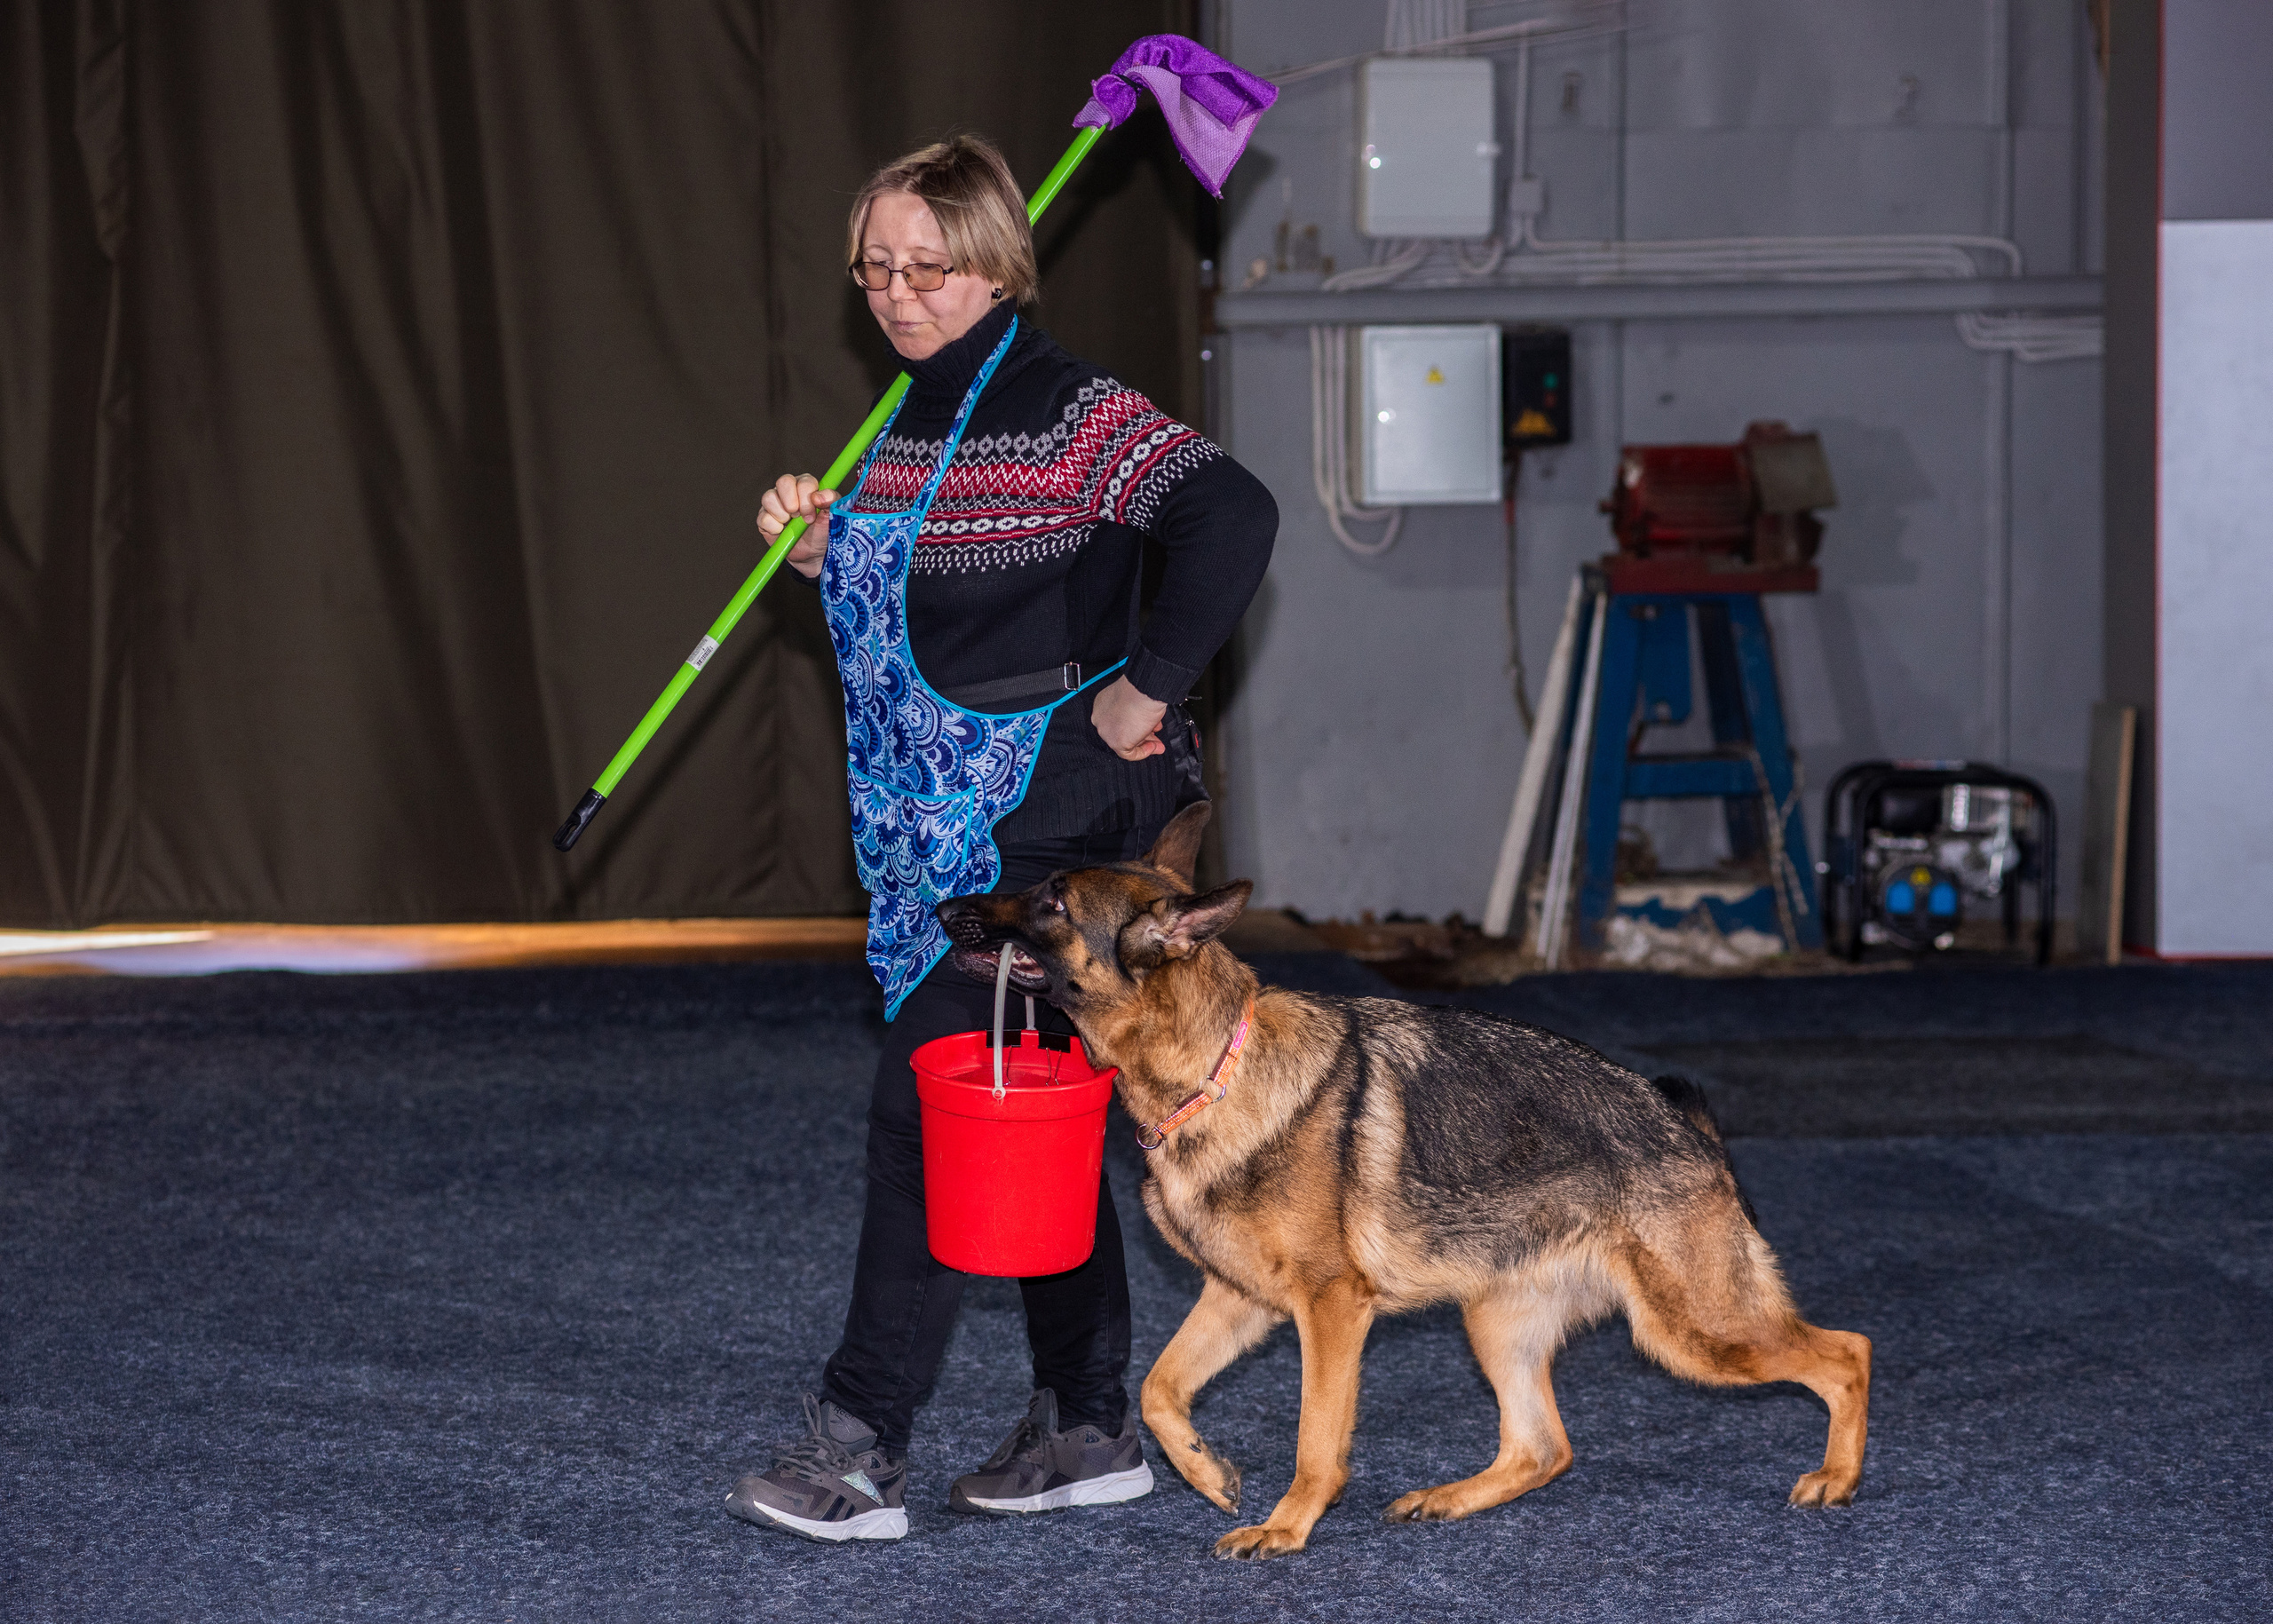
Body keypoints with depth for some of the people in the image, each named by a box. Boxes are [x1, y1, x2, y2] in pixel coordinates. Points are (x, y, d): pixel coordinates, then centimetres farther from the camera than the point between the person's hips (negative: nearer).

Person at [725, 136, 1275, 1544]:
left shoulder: (1068, 412, -15)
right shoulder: (915, 424, 13)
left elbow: (1232, 515, -27)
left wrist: (1149, 687, -23)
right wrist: (825, 551, 5)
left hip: (1043, 812, -10)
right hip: (944, 824, 10)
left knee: (929, 1101, -12)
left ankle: (862, 1449, -10)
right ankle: (1091, 1426, 21)